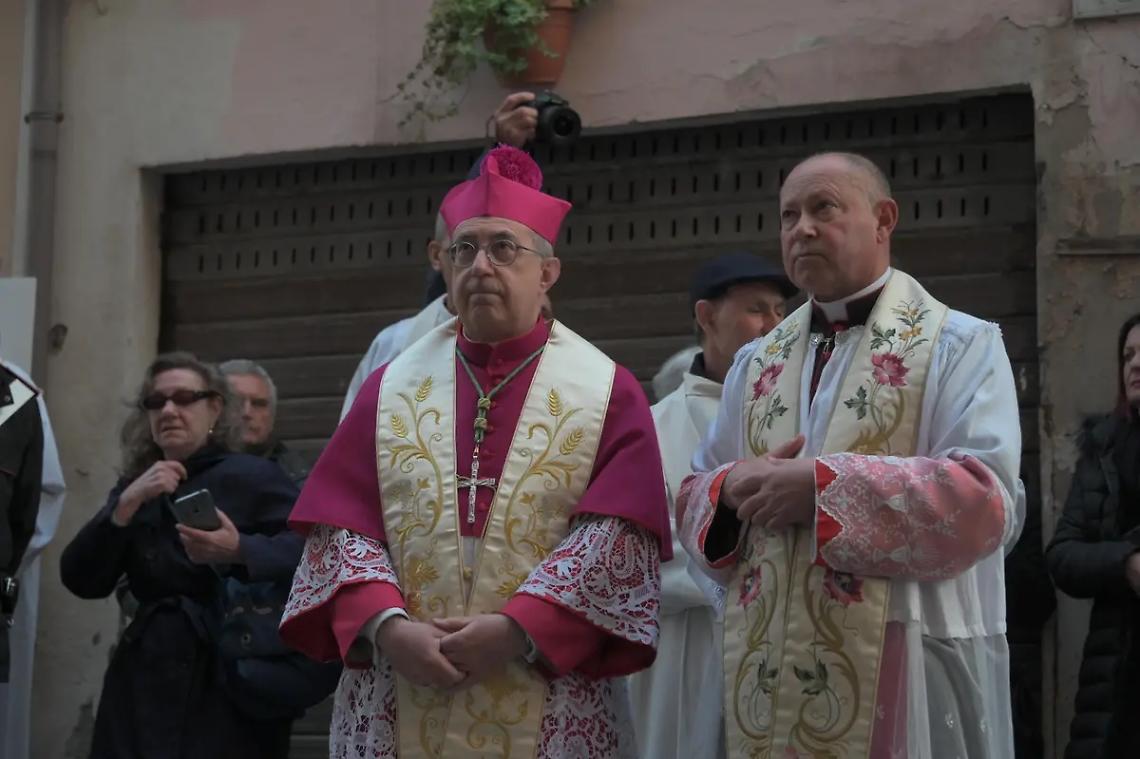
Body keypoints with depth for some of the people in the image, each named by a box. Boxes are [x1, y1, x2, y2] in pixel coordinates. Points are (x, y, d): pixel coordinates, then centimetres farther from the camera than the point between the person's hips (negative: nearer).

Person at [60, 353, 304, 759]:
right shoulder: (135, 489, 16)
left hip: (229, 687, -4)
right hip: (145, 685, 4)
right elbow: (80, 580, 4)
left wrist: (240, 552, -31)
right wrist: (128, 503, -8)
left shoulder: (251, 476, -1)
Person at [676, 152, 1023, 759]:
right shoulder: (756, 363, 15)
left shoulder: (960, 346, -1)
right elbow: (695, 500, 16)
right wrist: (733, 489, -8)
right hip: (766, 667, 5)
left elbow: (985, 499, -14)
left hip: (903, 668, -5)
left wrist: (823, 486, -18)